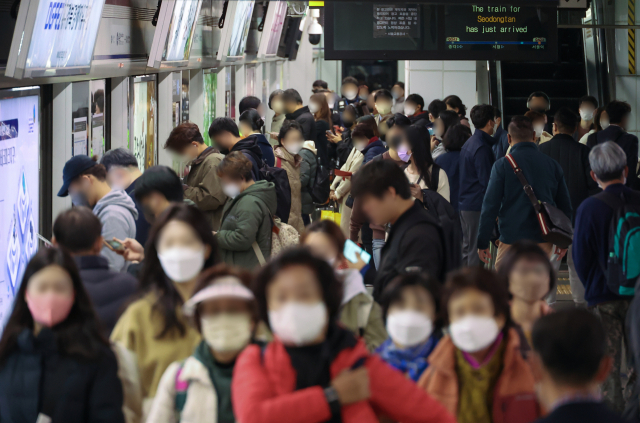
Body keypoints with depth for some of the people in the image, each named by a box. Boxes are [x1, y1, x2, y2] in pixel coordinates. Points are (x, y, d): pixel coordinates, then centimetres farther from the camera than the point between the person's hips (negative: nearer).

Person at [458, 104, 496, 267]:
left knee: (467, 248, 15)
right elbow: (486, 181, -17)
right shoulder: (482, 148, -16)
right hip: (477, 206, -10)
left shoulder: (469, 143, 14)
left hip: (464, 204, 10)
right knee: (477, 250, -7)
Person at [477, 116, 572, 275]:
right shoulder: (552, 165, 7)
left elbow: (490, 206, -6)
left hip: (512, 241, -4)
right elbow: (565, 206, 12)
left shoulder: (503, 165, -5)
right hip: (544, 243, 4)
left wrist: (482, 242, -1)